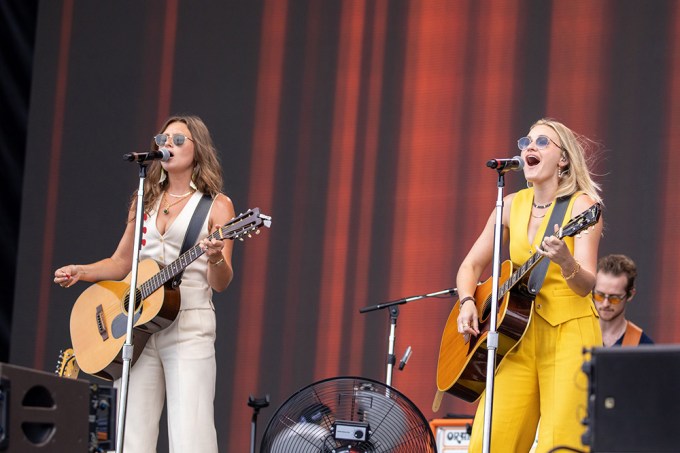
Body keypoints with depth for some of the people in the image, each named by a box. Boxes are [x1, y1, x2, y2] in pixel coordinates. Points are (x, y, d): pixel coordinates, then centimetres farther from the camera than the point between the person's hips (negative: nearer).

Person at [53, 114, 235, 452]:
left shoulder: (216, 205, 3)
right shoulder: (145, 201, 18)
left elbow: (220, 283, -3)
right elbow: (121, 263, 21)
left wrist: (215, 259, -25)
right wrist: (81, 272, 4)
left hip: (189, 324, -5)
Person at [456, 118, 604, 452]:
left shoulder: (581, 205, -6)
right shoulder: (512, 205, 9)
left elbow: (586, 285, -16)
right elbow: (471, 265, 16)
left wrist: (565, 263, -37)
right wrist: (467, 303, -3)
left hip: (569, 334, -5)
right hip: (518, 336, 5)